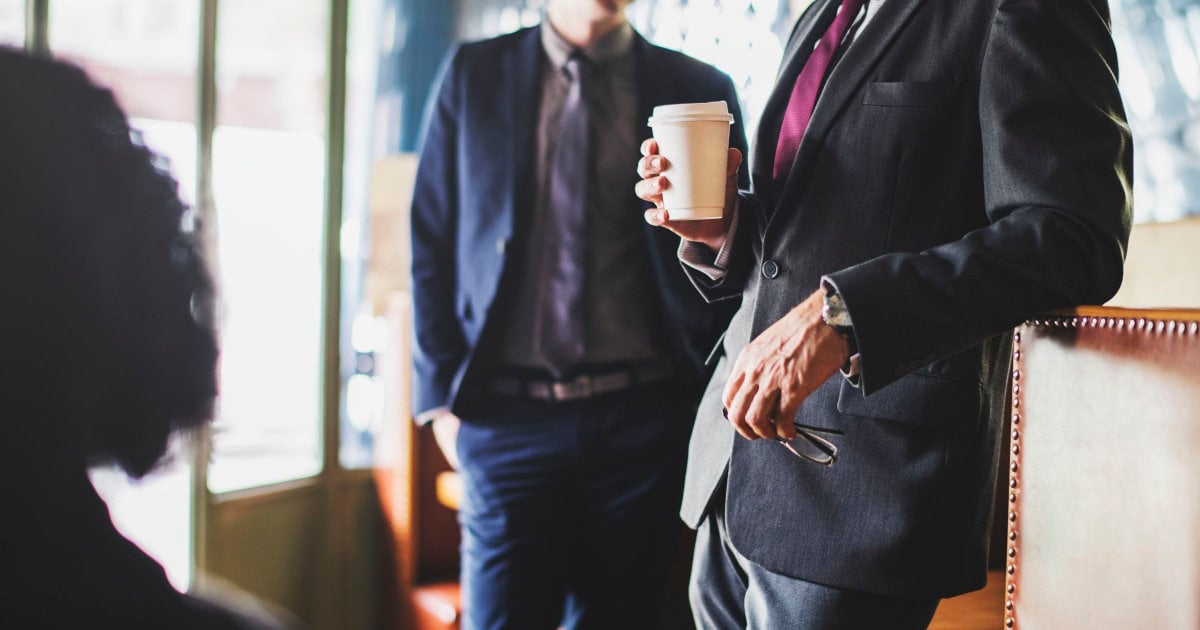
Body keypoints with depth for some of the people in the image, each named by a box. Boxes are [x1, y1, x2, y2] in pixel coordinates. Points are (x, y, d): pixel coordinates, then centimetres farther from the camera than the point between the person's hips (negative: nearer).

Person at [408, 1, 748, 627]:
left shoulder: (701, 90, 5)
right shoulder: (474, 75, 7)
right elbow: (432, 244, 7)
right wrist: (440, 396, 1)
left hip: (643, 417, 1)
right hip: (508, 415, 0)